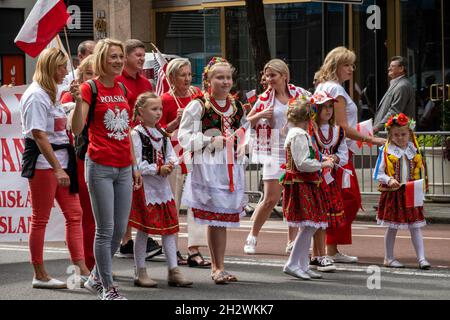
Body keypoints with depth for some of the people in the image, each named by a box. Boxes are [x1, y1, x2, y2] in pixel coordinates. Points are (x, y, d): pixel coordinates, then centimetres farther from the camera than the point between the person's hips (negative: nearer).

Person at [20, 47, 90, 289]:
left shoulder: (51, 94, 16)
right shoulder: (36, 96, -14)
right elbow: (39, 135, -19)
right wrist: (57, 168, -22)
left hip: (61, 161, 9)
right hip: (42, 162, -9)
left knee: (74, 214, 5)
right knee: (40, 219, 0)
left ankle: (82, 270, 5)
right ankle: (40, 276, 7)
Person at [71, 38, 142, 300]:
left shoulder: (122, 89, 13)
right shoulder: (90, 88, -7)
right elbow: (77, 129, -17)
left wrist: (135, 166, 18)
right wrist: (79, 101, -33)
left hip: (123, 168, 7)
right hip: (100, 167, -7)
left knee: (120, 229, 9)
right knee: (106, 229, -3)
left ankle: (96, 278, 25)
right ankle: (108, 288, 6)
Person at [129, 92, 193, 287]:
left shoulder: (162, 134, 13)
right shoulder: (136, 134, -9)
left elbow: (171, 155, 10)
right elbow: (136, 164, -16)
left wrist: (170, 165, -12)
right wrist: (158, 169, -17)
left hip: (162, 186, 7)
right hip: (145, 186, -7)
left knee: (169, 227, 5)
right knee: (143, 230, -1)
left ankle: (174, 271, 9)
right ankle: (140, 272, 8)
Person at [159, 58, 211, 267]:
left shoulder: (198, 95, 8)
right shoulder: (165, 100, -4)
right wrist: (176, 122, -19)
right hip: (175, 154, -4)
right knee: (173, 203, 4)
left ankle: (194, 251, -6)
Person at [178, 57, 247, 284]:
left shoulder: (237, 107, 15)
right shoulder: (198, 106, -4)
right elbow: (185, 137, -7)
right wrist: (211, 140, -14)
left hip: (232, 166, 5)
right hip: (207, 166, -5)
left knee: (224, 217, 6)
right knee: (215, 217, -6)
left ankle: (217, 267, 14)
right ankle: (218, 267, 1)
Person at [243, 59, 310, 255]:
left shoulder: (299, 93, 3)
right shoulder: (265, 98, 2)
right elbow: (247, 123, 7)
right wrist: (260, 115, -11)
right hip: (275, 151, -2)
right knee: (271, 199, -7)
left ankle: (292, 241, 15)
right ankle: (252, 237, 9)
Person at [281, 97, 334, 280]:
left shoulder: (297, 134, 19)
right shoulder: (299, 136, -14)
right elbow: (302, 163, -20)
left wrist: (319, 161, 17)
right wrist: (322, 164, -10)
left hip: (305, 185, 11)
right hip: (301, 185, -11)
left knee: (310, 227, 10)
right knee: (308, 226, -13)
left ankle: (303, 266, 13)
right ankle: (293, 264, -11)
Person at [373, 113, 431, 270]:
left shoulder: (414, 151, 4)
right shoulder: (387, 151, -4)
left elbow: (420, 172, 9)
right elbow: (378, 173, -3)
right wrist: (389, 180, -20)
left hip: (411, 193, 2)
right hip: (392, 193, -2)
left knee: (415, 226, 1)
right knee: (392, 226, 8)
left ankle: (421, 258, -1)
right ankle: (389, 258, 19)